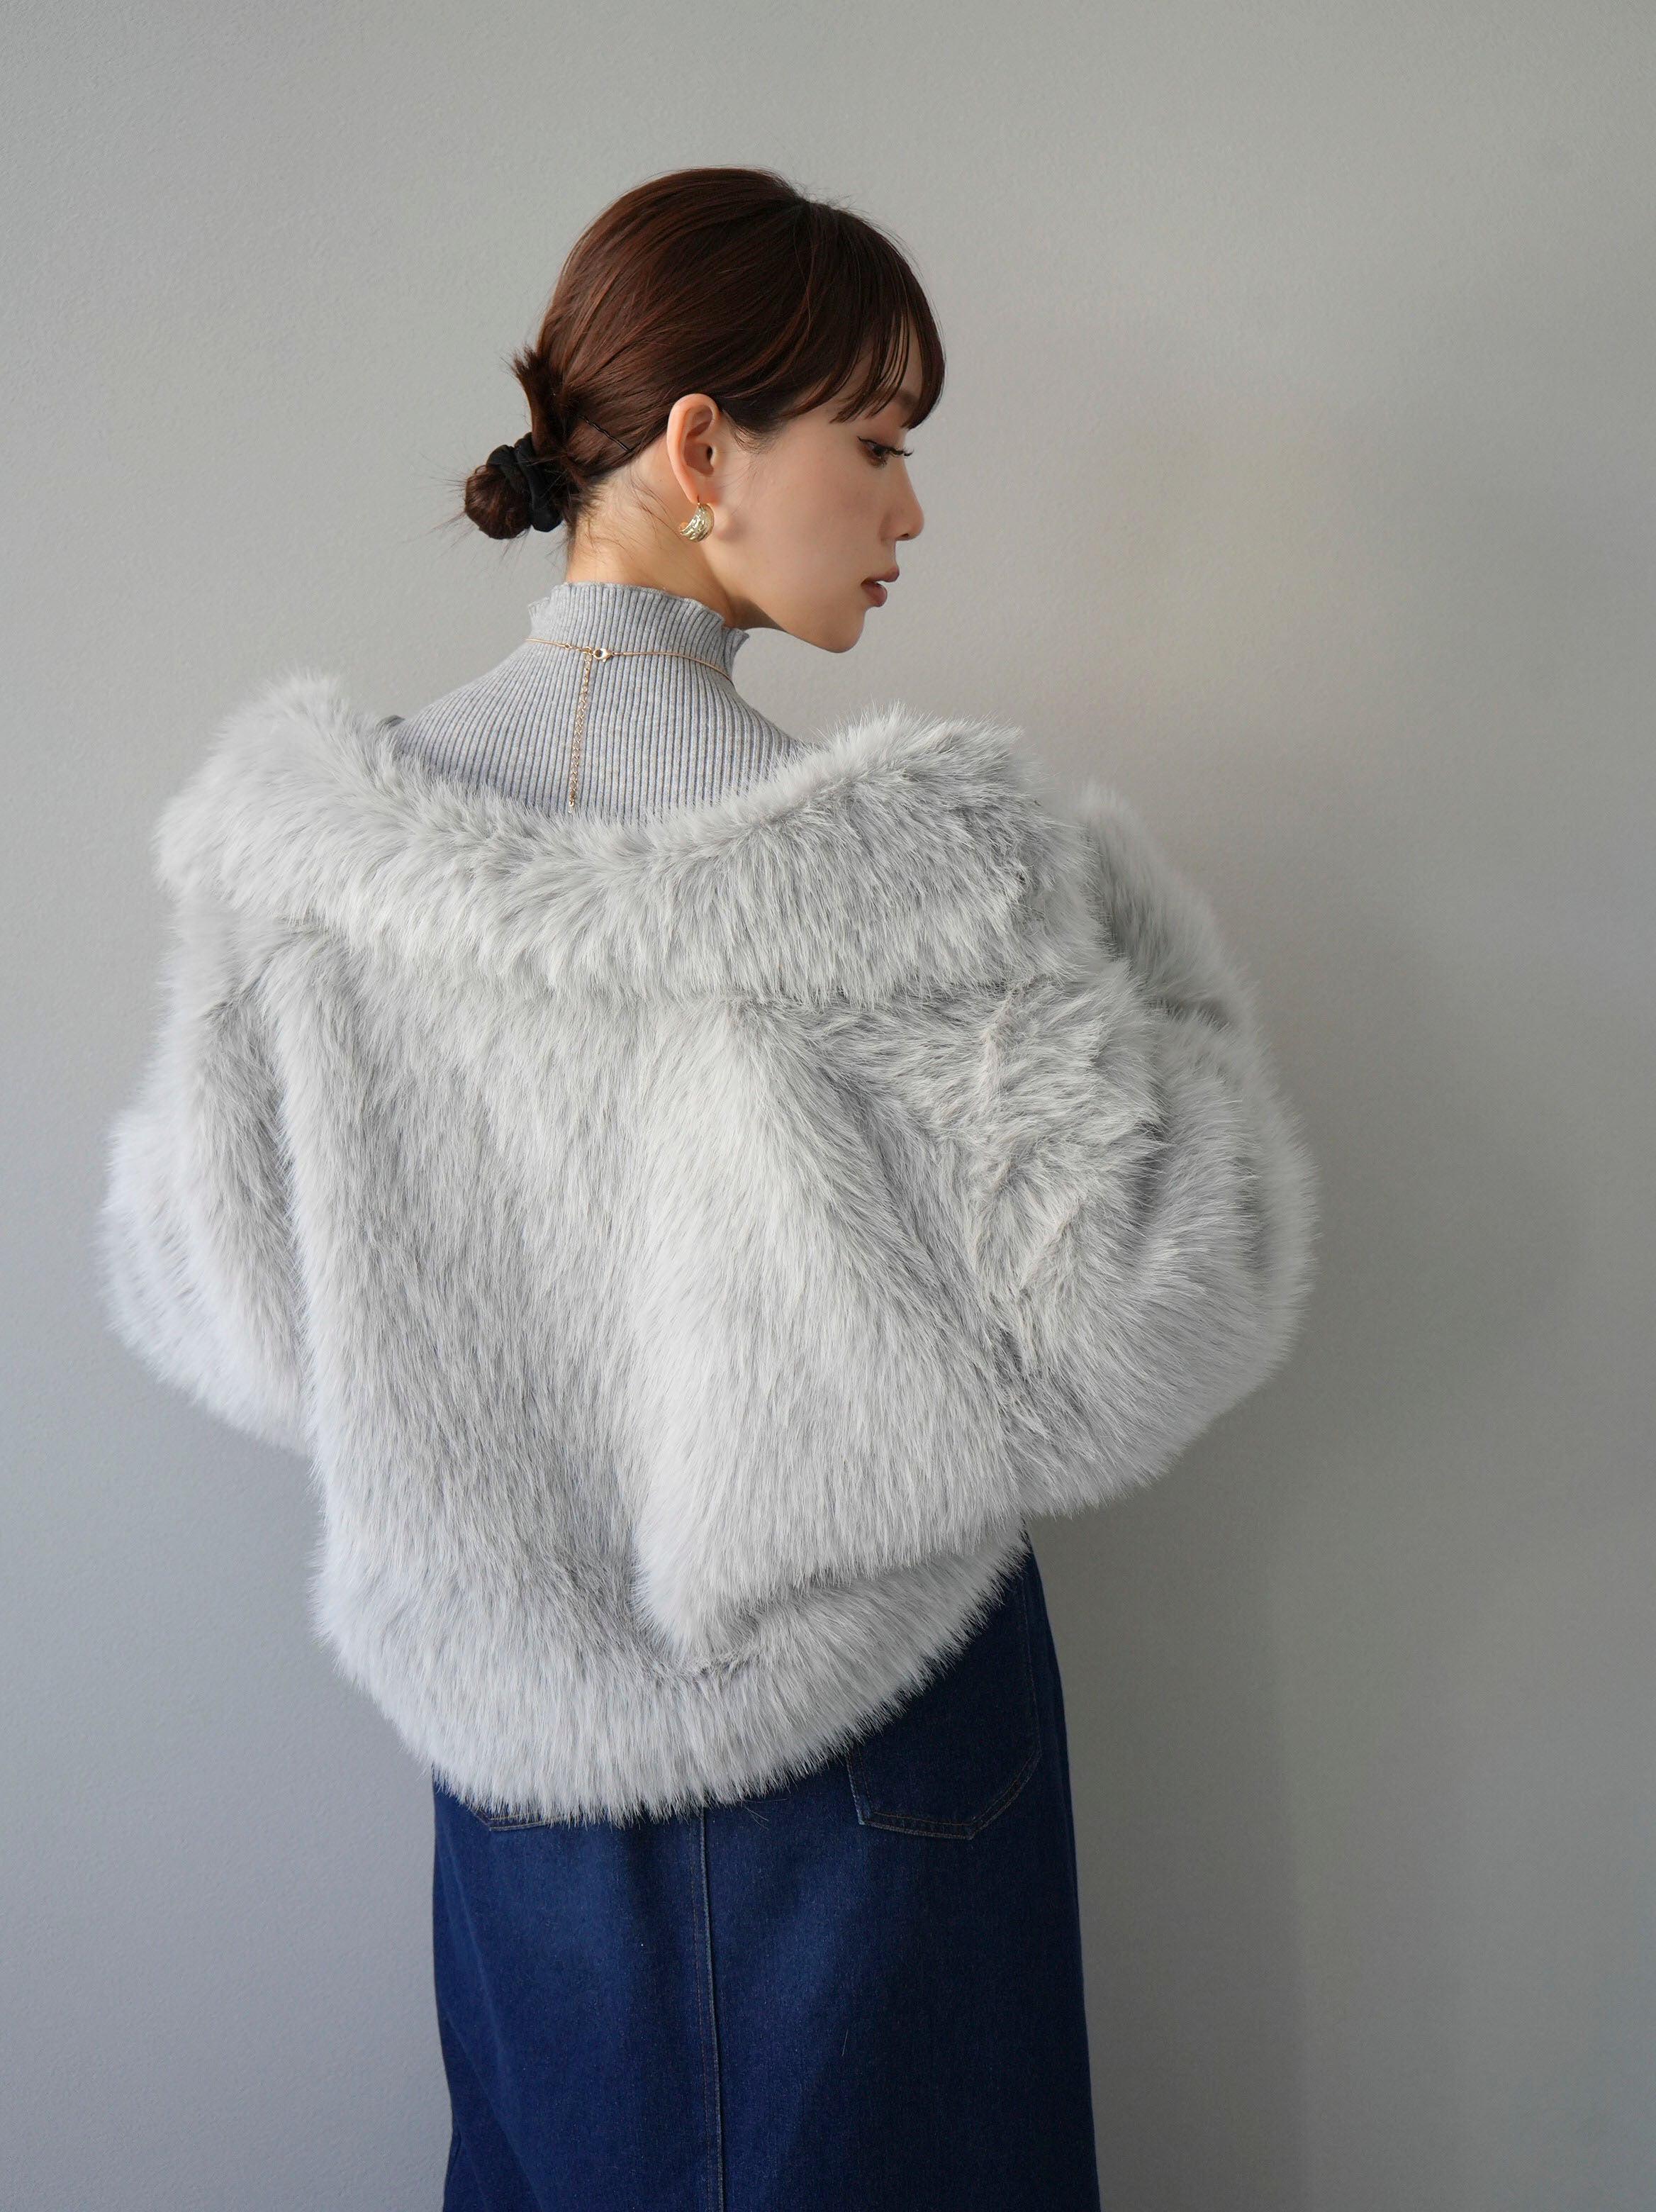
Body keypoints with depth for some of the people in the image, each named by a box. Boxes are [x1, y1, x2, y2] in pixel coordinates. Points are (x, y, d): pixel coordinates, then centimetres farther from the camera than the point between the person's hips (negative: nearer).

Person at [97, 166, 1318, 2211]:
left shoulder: (320, 832, -11)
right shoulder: (909, 850, -25)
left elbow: (197, 1288, -3)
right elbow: (1148, 1331, -22)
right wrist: (1164, 974, -8)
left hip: (510, 1730, 4)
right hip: (864, 1730, -3)